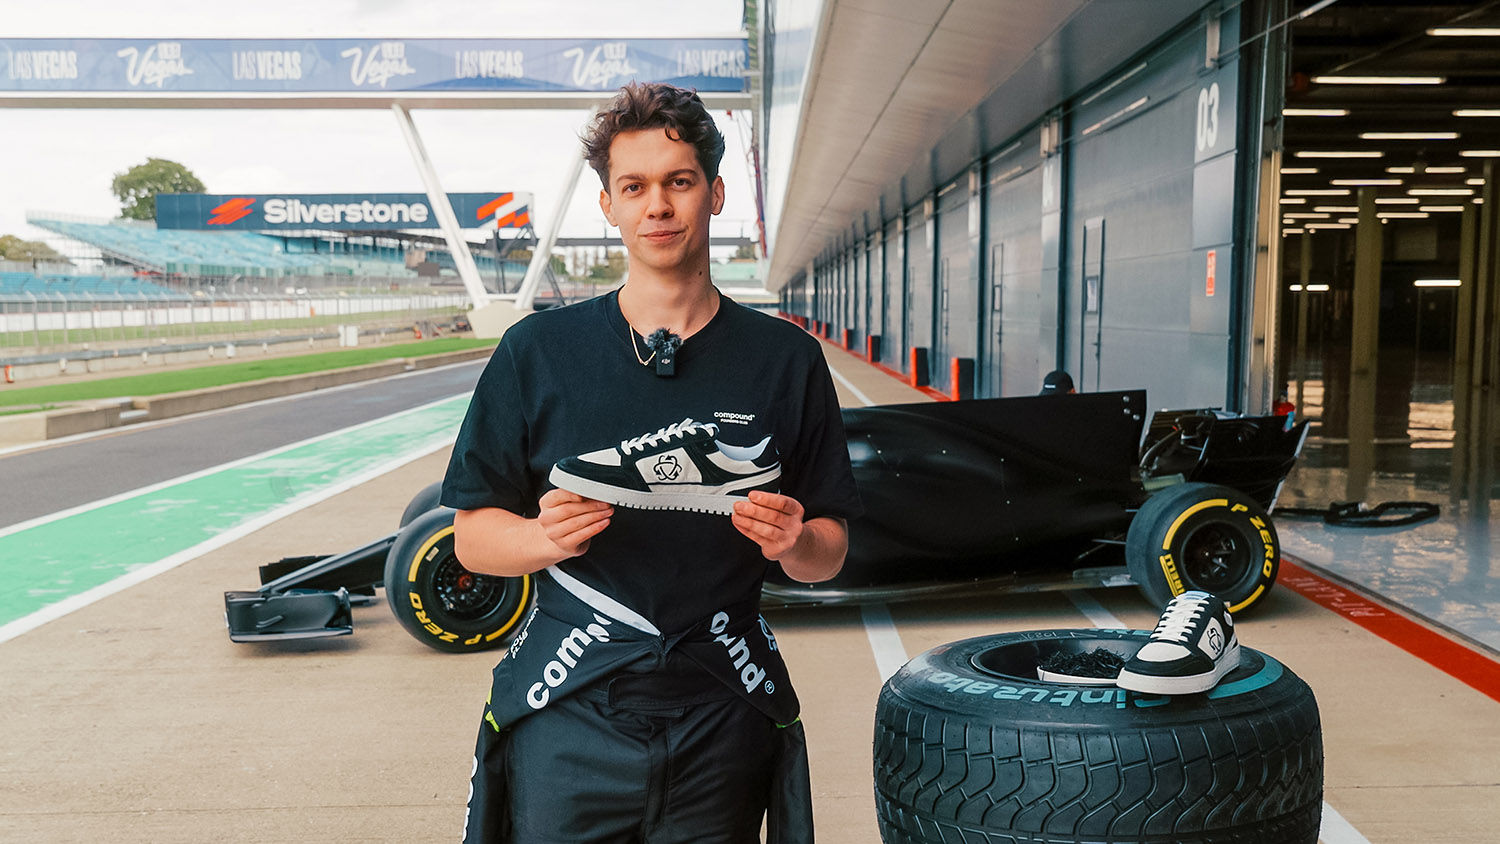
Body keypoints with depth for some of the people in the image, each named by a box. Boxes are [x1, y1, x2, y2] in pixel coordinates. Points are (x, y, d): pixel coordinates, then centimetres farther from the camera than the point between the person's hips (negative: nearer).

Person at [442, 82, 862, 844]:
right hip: (567, 721, -1)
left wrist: (793, 541, -14)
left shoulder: (787, 360, 4)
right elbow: (472, 537, 4)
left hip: (725, 729, 1)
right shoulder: (537, 351, 2)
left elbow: (829, 554, 8)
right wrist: (546, 536, -16)